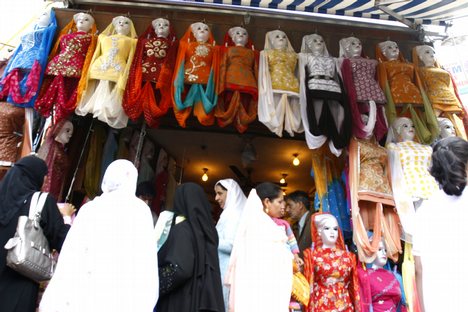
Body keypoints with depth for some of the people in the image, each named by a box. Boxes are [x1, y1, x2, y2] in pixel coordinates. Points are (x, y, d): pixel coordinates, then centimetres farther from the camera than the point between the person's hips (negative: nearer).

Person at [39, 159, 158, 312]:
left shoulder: (89, 208, 6)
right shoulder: (141, 209, 1)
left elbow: (71, 257, 4)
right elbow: (148, 261, -3)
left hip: (90, 297, 2)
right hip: (128, 299, -2)